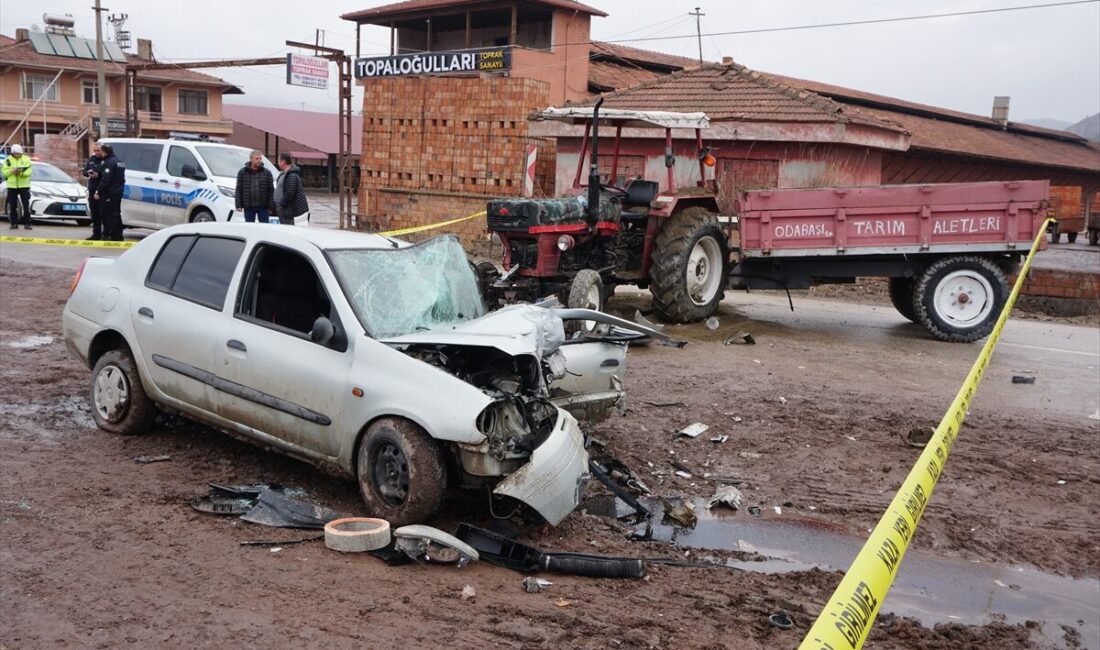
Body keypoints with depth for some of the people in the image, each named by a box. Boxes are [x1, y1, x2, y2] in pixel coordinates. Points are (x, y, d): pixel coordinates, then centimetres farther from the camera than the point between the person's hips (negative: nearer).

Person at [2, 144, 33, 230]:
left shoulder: (26, 159, 4)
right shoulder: (8, 160, 7)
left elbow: (29, 171, -6)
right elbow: (4, 172, 1)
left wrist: (21, 172, -24)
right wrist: (12, 171, -17)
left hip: (24, 185, -1)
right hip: (12, 186, 1)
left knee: (26, 206, -4)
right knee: (12, 206, 3)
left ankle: (27, 223, 0)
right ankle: (14, 223, 10)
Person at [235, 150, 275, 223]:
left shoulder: (267, 173, 3)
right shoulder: (242, 172, 5)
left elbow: (271, 191, 1)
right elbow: (238, 190, 4)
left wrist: (271, 206, -5)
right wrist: (238, 205, -3)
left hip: (263, 206, -1)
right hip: (248, 206, 1)